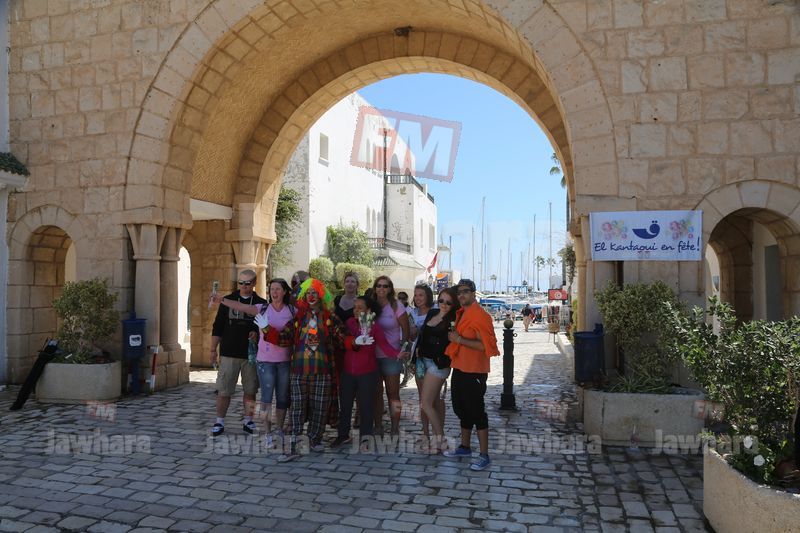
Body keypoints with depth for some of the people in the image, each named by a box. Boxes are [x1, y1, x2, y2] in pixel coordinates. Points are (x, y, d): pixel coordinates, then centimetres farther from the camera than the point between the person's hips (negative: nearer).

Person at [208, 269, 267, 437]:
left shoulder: (261, 303, 5)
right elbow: (217, 327, 7)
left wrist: (257, 333, -11)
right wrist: (213, 350, 4)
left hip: (252, 354, 0)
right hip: (229, 354, 0)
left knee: (250, 390, 7)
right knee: (224, 390, 2)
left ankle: (248, 420, 21)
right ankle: (219, 422, 14)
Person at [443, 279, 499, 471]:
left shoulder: (479, 315, -16)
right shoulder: (461, 314, 12)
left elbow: (485, 345, -24)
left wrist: (460, 339, -22)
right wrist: (454, 338, 7)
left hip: (474, 372, -9)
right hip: (459, 369, 9)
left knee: (476, 412, -3)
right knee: (462, 409, 19)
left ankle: (484, 456, 7)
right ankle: (465, 447, 34)